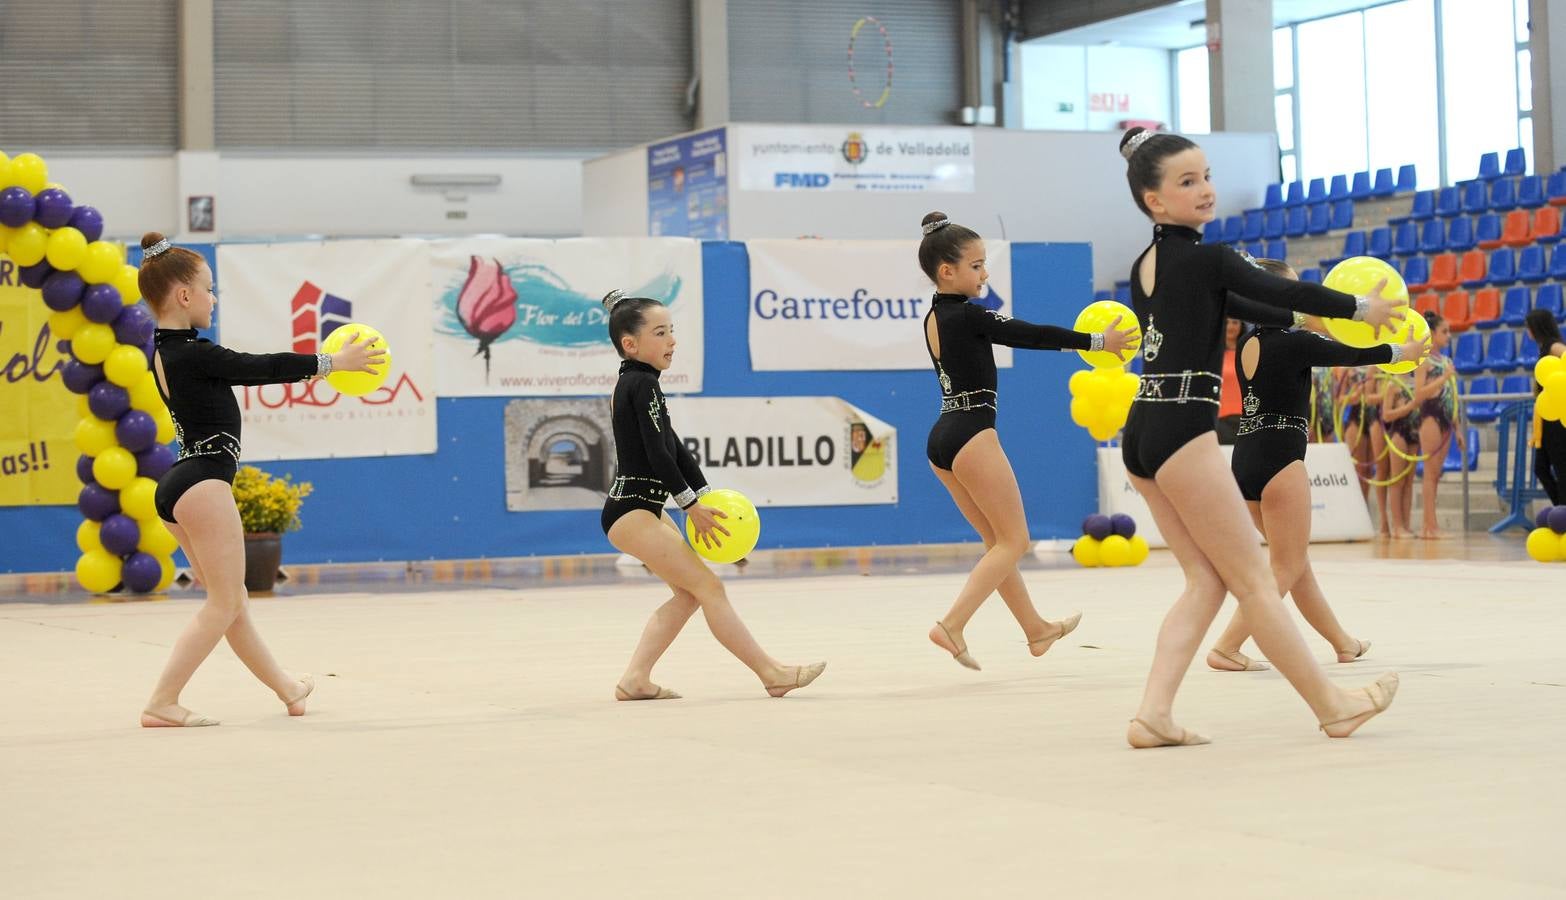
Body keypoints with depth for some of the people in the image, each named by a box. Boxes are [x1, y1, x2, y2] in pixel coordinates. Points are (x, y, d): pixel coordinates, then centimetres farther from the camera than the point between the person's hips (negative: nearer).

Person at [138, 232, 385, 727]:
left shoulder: (166, 352, 12)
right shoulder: (192, 353, -17)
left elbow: (248, 370, 19)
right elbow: (261, 368, -13)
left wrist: (318, 364, 22)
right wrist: (333, 362, -2)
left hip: (179, 487, 10)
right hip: (203, 485, -10)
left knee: (232, 601, 19)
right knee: (224, 603, -4)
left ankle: (287, 688, 35)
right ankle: (162, 704, -9)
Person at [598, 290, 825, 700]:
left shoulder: (633, 384, 16)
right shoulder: (642, 384, -15)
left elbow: (675, 448, 16)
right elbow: (658, 455, -19)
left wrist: (705, 498, 11)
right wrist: (691, 504, -11)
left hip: (646, 509, 10)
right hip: (632, 513, -10)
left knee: (688, 594, 12)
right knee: (707, 586, -10)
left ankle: (635, 679, 8)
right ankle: (771, 673, -9)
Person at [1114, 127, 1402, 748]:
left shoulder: (1144, 267, 14)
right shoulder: (1207, 260, -11)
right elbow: (1285, 294, -5)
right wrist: (1362, 309, 9)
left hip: (1143, 435, 9)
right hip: (1183, 435, -9)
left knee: (1207, 580, 12)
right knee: (1252, 579, 1)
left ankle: (1154, 713, 1)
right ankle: (1333, 707, 13)